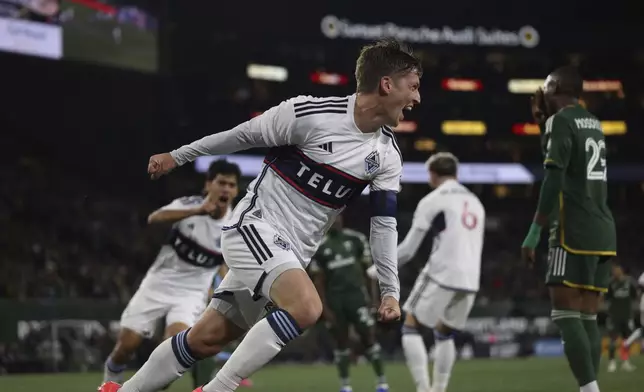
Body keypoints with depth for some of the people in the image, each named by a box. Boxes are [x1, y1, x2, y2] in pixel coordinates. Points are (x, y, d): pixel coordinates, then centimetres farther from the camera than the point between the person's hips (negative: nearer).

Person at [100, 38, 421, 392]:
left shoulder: (388, 156, 0)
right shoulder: (311, 113, -17)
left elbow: (384, 224, 6)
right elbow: (242, 135, -5)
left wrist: (390, 291, 0)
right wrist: (176, 156, 7)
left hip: (292, 253, 7)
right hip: (254, 226, -7)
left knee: (206, 339, 9)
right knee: (305, 307, -31)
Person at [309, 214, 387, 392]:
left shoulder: (356, 239, 2)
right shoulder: (319, 247, 3)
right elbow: (319, 281, 5)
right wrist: (324, 308, -2)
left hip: (356, 295, -1)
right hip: (334, 299, 1)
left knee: (368, 337, -5)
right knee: (341, 341, 5)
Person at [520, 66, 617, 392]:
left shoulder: (561, 121, -6)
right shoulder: (594, 123, 18)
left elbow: (554, 179, -16)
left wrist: (534, 233, -15)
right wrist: (543, 124, 28)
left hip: (575, 233, -8)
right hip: (604, 233, 8)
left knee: (565, 313, -9)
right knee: (587, 316, 7)